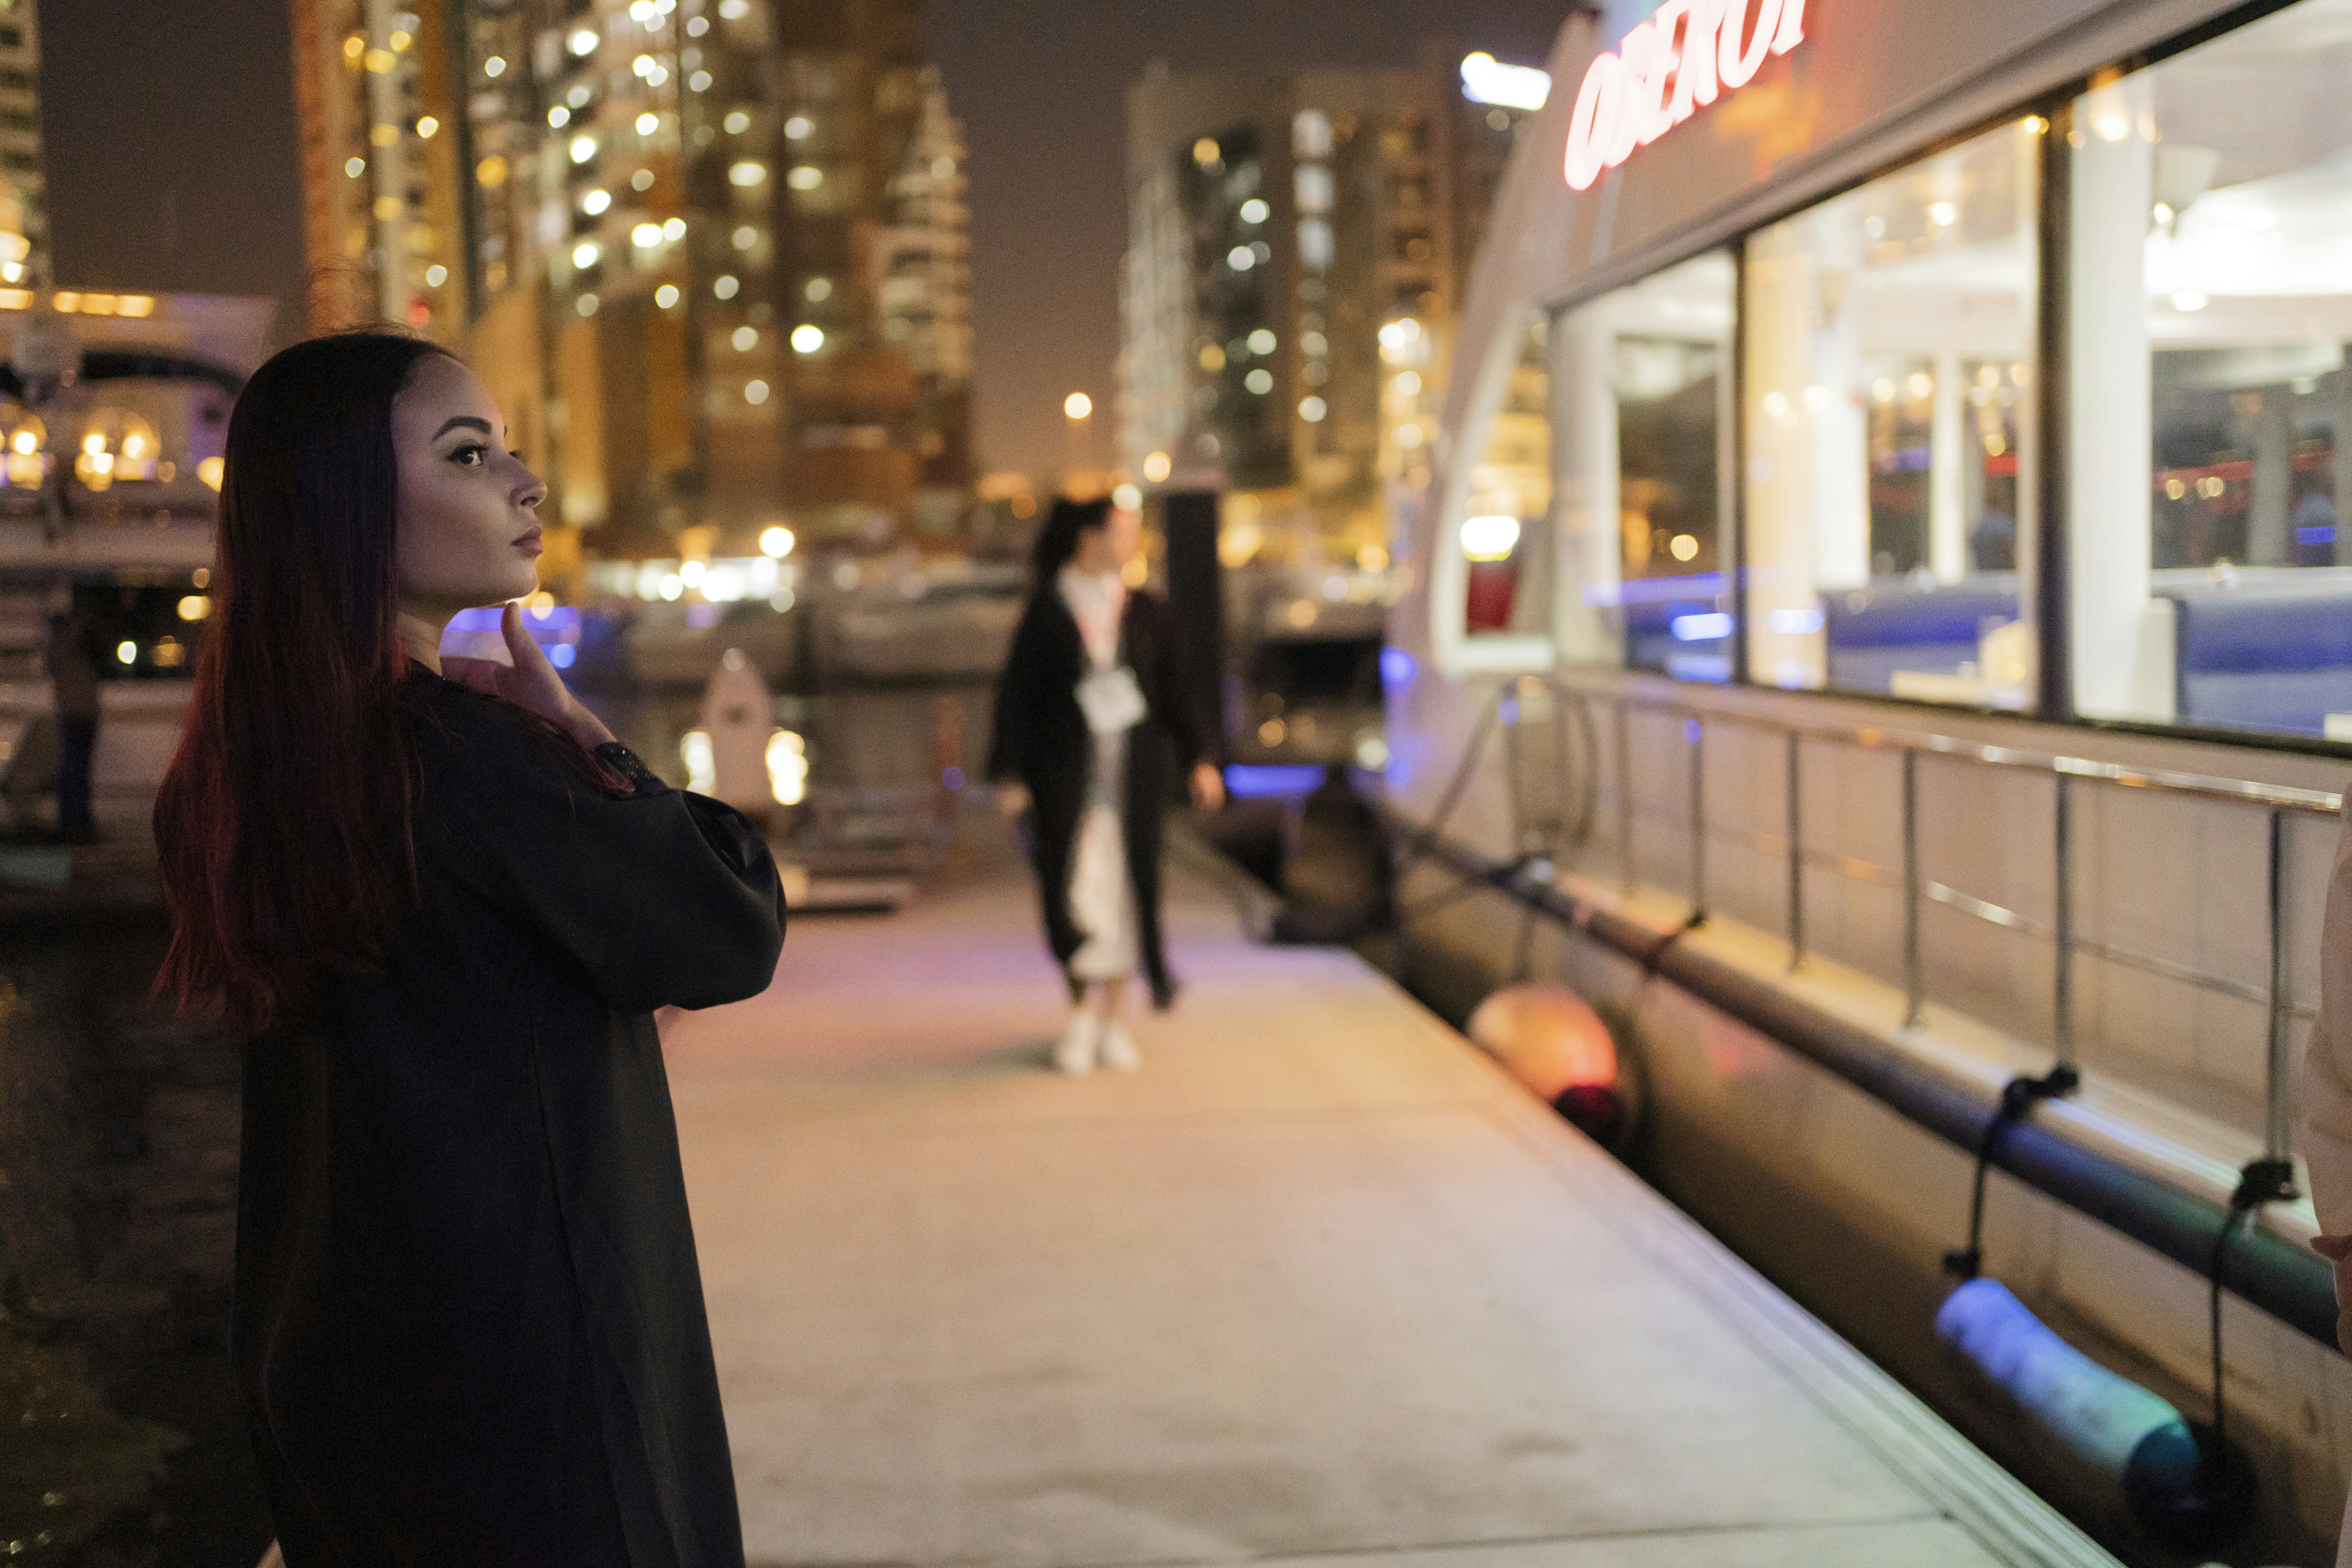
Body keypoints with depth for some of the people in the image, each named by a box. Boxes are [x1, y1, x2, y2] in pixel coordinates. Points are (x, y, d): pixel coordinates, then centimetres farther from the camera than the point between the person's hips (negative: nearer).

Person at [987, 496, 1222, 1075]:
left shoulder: (1145, 613, 7)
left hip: (1134, 770, 3)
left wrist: (1199, 759, 2)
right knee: (1074, 889, -7)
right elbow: (1017, 695, -2)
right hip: (1066, 772, -3)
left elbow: (1172, 692, 10)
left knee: (1127, 891, 3)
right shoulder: (1046, 611, -2)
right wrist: (1010, 774, -6)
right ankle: (1083, 1013, 10)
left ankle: (1110, 1017, 16)